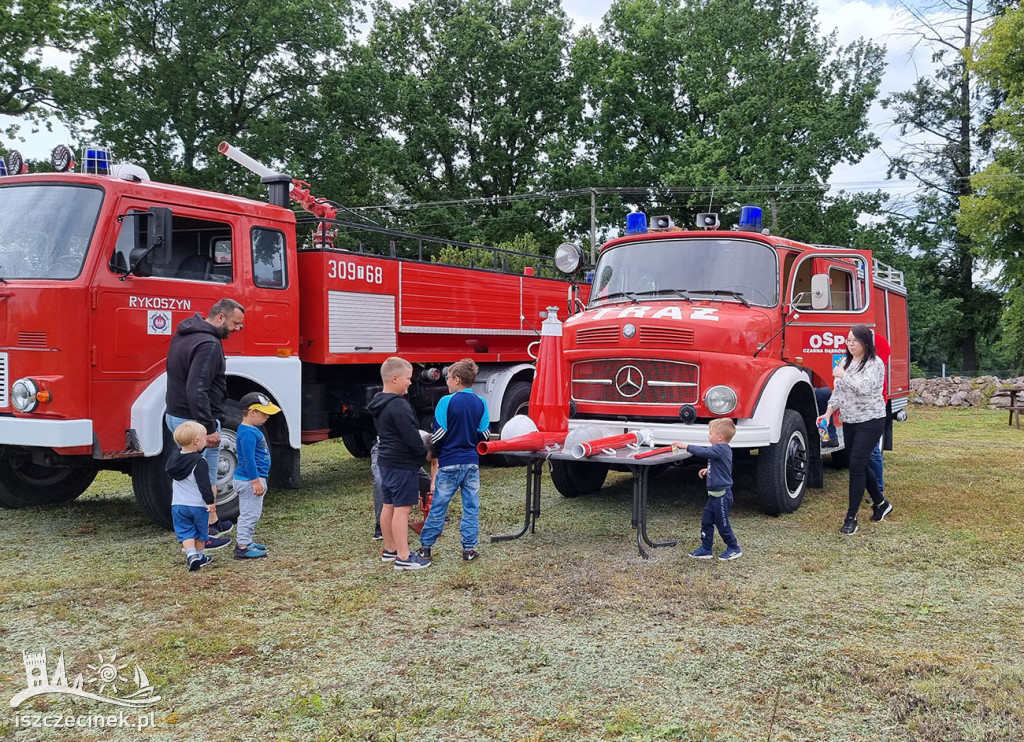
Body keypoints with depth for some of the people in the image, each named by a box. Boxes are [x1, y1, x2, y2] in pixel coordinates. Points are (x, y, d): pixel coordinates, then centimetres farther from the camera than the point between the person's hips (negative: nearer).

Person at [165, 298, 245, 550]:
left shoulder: (183, 335, 13)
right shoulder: (208, 344, -21)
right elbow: (197, 390, -28)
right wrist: (209, 428, -25)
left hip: (175, 415, 10)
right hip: (195, 420, -10)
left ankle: (213, 522, 32)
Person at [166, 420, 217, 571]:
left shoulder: (174, 457, 2)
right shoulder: (199, 462, -18)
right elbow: (204, 484, -20)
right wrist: (210, 501, -14)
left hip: (178, 505, 4)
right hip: (198, 505, -4)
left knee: (185, 531, 8)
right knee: (200, 531, 15)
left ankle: (191, 554, -11)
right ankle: (200, 556, 27)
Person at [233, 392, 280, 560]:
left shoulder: (252, 430, 13)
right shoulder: (248, 433, -20)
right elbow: (248, 459, -24)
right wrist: (256, 481, -23)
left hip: (254, 479, 11)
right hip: (249, 480, -11)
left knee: (251, 513, 19)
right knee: (249, 513, -5)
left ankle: (245, 542, 29)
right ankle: (242, 547, 0)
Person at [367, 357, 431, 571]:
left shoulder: (378, 403, 10)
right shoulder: (399, 405, -20)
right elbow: (411, 436, -22)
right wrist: (424, 453, -3)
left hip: (386, 461, 10)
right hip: (402, 464, -10)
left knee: (388, 506, 16)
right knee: (402, 508, -6)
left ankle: (390, 550, 28)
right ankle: (404, 558, -3)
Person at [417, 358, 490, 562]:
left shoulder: (447, 402, -12)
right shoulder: (481, 403, 2)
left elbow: (438, 433, -10)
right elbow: (484, 433, 6)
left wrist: (434, 452, 9)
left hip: (449, 462, -3)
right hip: (472, 462, 4)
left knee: (438, 507, 6)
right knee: (471, 507, 9)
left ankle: (426, 547, 13)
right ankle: (469, 549, 10)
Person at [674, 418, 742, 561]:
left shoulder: (720, 449, -20)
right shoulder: (722, 449, 12)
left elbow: (703, 452, -31)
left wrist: (685, 446, -26)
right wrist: (708, 470, 14)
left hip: (722, 495, -10)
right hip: (715, 495, 10)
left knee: (722, 524, 2)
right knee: (706, 520, 11)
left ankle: (734, 548, 17)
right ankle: (706, 549, 16)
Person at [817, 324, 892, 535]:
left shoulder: (875, 363, -11)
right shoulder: (845, 362, 10)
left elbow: (865, 387, -28)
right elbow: (837, 392, 11)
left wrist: (843, 375, -17)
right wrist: (828, 414, 0)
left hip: (870, 422, -7)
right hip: (849, 422, 7)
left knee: (856, 465, -13)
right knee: (860, 465, 14)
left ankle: (851, 518, -7)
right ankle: (880, 503, 35)